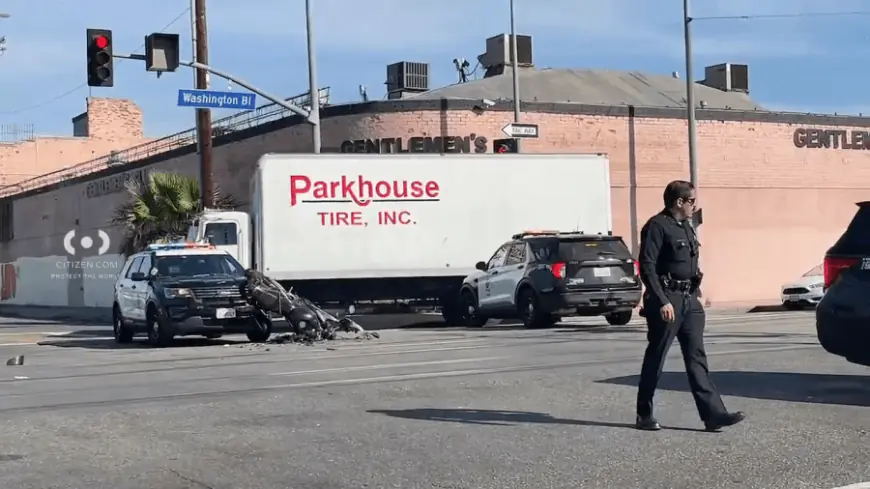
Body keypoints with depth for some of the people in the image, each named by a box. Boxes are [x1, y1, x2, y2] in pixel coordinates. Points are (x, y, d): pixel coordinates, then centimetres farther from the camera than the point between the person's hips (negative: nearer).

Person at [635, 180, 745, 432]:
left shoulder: (686, 226, 17)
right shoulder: (657, 226, -12)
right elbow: (647, 268, -18)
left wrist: (694, 295, 19)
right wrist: (662, 301, -23)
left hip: (689, 300, 8)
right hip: (667, 300, -8)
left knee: (697, 358, 2)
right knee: (655, 358, 1)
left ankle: (713, 414, -2)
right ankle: (644, 415, 11)